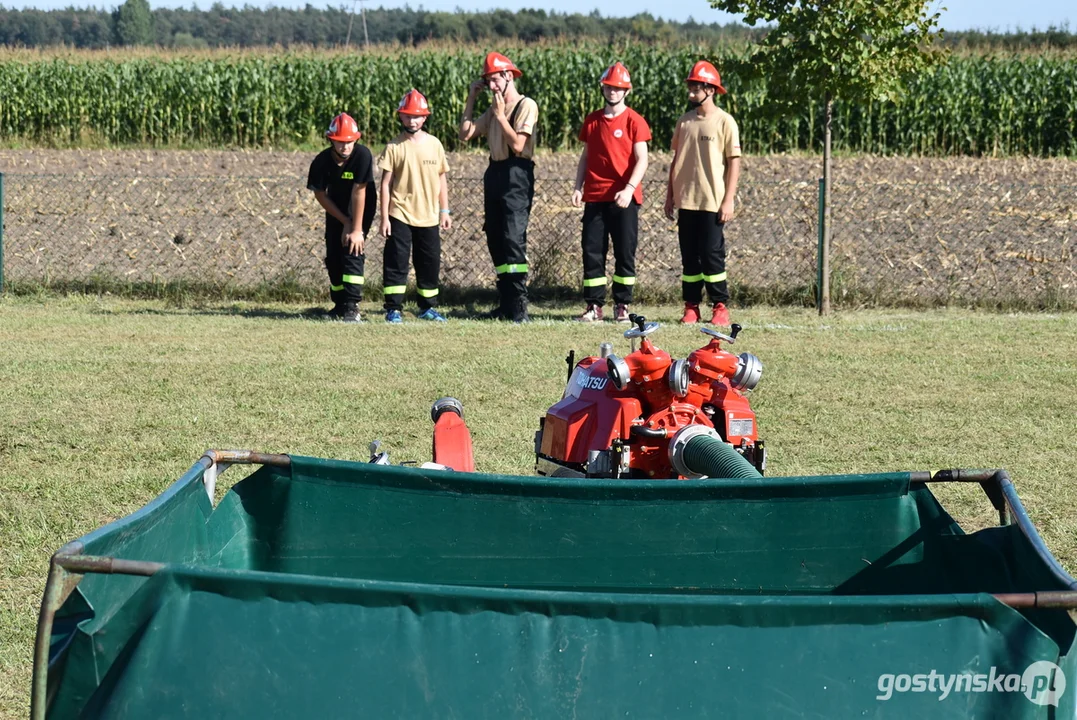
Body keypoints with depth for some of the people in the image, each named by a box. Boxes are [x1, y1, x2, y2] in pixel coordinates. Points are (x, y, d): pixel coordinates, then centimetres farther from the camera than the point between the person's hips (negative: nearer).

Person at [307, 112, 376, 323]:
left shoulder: (362, 156, -29)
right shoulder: (322, 161, -20)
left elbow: (358, 192, -29)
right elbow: (320, 194, -9)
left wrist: (357, 229, -27)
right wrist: (345, 222, -12)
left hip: (361, 211, -4)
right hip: (335, 211, 4)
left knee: (353, 251, -18)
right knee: (333, 257, 5)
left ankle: (352, 308, -21)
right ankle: (340, 304, 21)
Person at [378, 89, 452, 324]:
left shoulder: (434, 144, 5)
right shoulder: (394, 147, -4)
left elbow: (441, 179, 12)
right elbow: (385, 183, -3)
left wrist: (444, 210, 8)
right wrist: (384, 217, -7)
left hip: (428, 217, 3)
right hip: (400, 216, -3)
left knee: (430, 263, 9)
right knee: (396, 262, -4)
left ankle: (427, 308, 21)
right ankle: (393, 309, 2)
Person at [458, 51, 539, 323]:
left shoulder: (526, 106, -8)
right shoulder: (494, 109, 17)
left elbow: (518, 145, -18)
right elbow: (465, 134, 11)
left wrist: (500, 115, -14)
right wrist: (471, 99, 9)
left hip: (517, 175, -9)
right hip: (494, 173, 9)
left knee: (513, 238, -15)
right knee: (495, 240, 9)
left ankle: (519, 307, -17)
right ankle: (505, 305, 16)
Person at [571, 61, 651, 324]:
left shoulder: (634, 121, -2)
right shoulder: (592, 121, 12)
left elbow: (641, 160, -7)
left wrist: (629, 189, -19)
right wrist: (578, 187, 5)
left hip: (624, 198, -4)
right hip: (595, 198, 4)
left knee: (625, 253, 1)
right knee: (592, 252, 1)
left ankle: (622, 306, 8)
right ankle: (594, 306, 5)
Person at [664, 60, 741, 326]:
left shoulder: (724, 122, -4)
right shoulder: (685, 121, 11)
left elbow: (734, 162, -6)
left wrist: (728, 200, -11)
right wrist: (670, 195, 13)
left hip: (712, 203, -5)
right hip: (686, 202, 5)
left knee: (712, 255, -5)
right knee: (689, 257, 6)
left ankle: (720, 307, 3)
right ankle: (691, 307, 11)